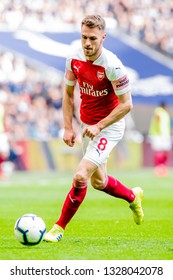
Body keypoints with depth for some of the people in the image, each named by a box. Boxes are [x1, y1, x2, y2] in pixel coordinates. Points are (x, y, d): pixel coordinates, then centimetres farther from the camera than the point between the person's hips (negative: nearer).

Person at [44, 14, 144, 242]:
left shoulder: (112, 65, -25)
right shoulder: (74, 59, -7)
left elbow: (126, 105, -20)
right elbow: (68, 93, 7)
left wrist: (99, 126, -24)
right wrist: (68, 127, -1)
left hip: (109, 127, -7)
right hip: (87, 125, 7)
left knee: (81, 176, -19)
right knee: (98, 182, 18)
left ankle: (60, 228, -6)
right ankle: (132, 197, 48)